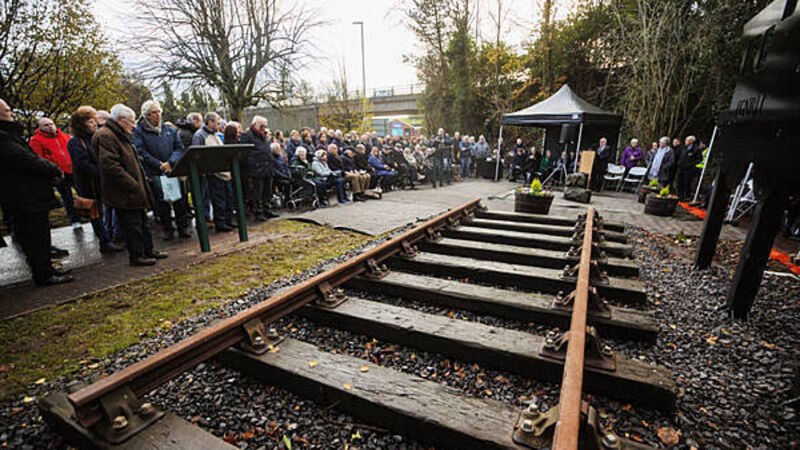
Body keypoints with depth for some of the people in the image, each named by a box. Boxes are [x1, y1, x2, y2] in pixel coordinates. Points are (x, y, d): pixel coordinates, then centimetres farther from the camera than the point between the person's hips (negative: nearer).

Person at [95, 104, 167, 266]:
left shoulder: (121, 135, 18)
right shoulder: (105, 136, -15)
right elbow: (109, 165, -24)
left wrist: (140, 183, 17)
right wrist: (133, 185, -22)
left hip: (133, 191, 10)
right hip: (123, 193, -10)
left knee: (142, 221, 16)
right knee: (131, 224, -3)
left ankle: (148, 250, 26)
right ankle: (136, 256, 7)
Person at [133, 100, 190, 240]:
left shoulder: (170, 130, 13)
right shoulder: (139, 131, 3)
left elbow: (179, 148, 5)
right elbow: (141, 152, -7)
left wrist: (170, 163, -11)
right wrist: (159, 165, -15)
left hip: (174, 170, 2)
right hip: (154, 174, -2)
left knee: (180, 200, 0)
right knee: (161, 202, 3)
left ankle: (183, 228, 9)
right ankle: (168, 230, 12)